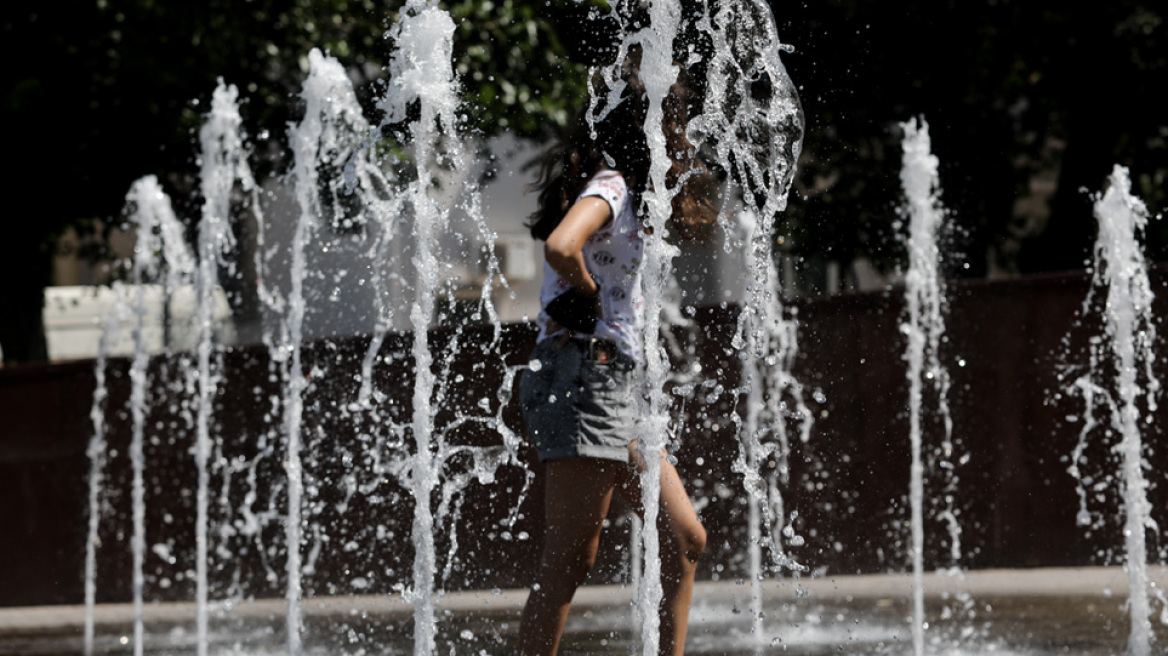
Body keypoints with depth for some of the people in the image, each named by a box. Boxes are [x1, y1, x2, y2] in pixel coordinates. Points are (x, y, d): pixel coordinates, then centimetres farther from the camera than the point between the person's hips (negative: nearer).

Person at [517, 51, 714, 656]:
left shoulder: (622, 194, 20)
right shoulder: (609, 187, -9)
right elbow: (560, 246, -26)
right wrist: (588, 295, -12)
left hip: (615, 387, 10)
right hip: (583, 374, -10)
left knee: (683, 540, 9)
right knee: (569, 560, -10)